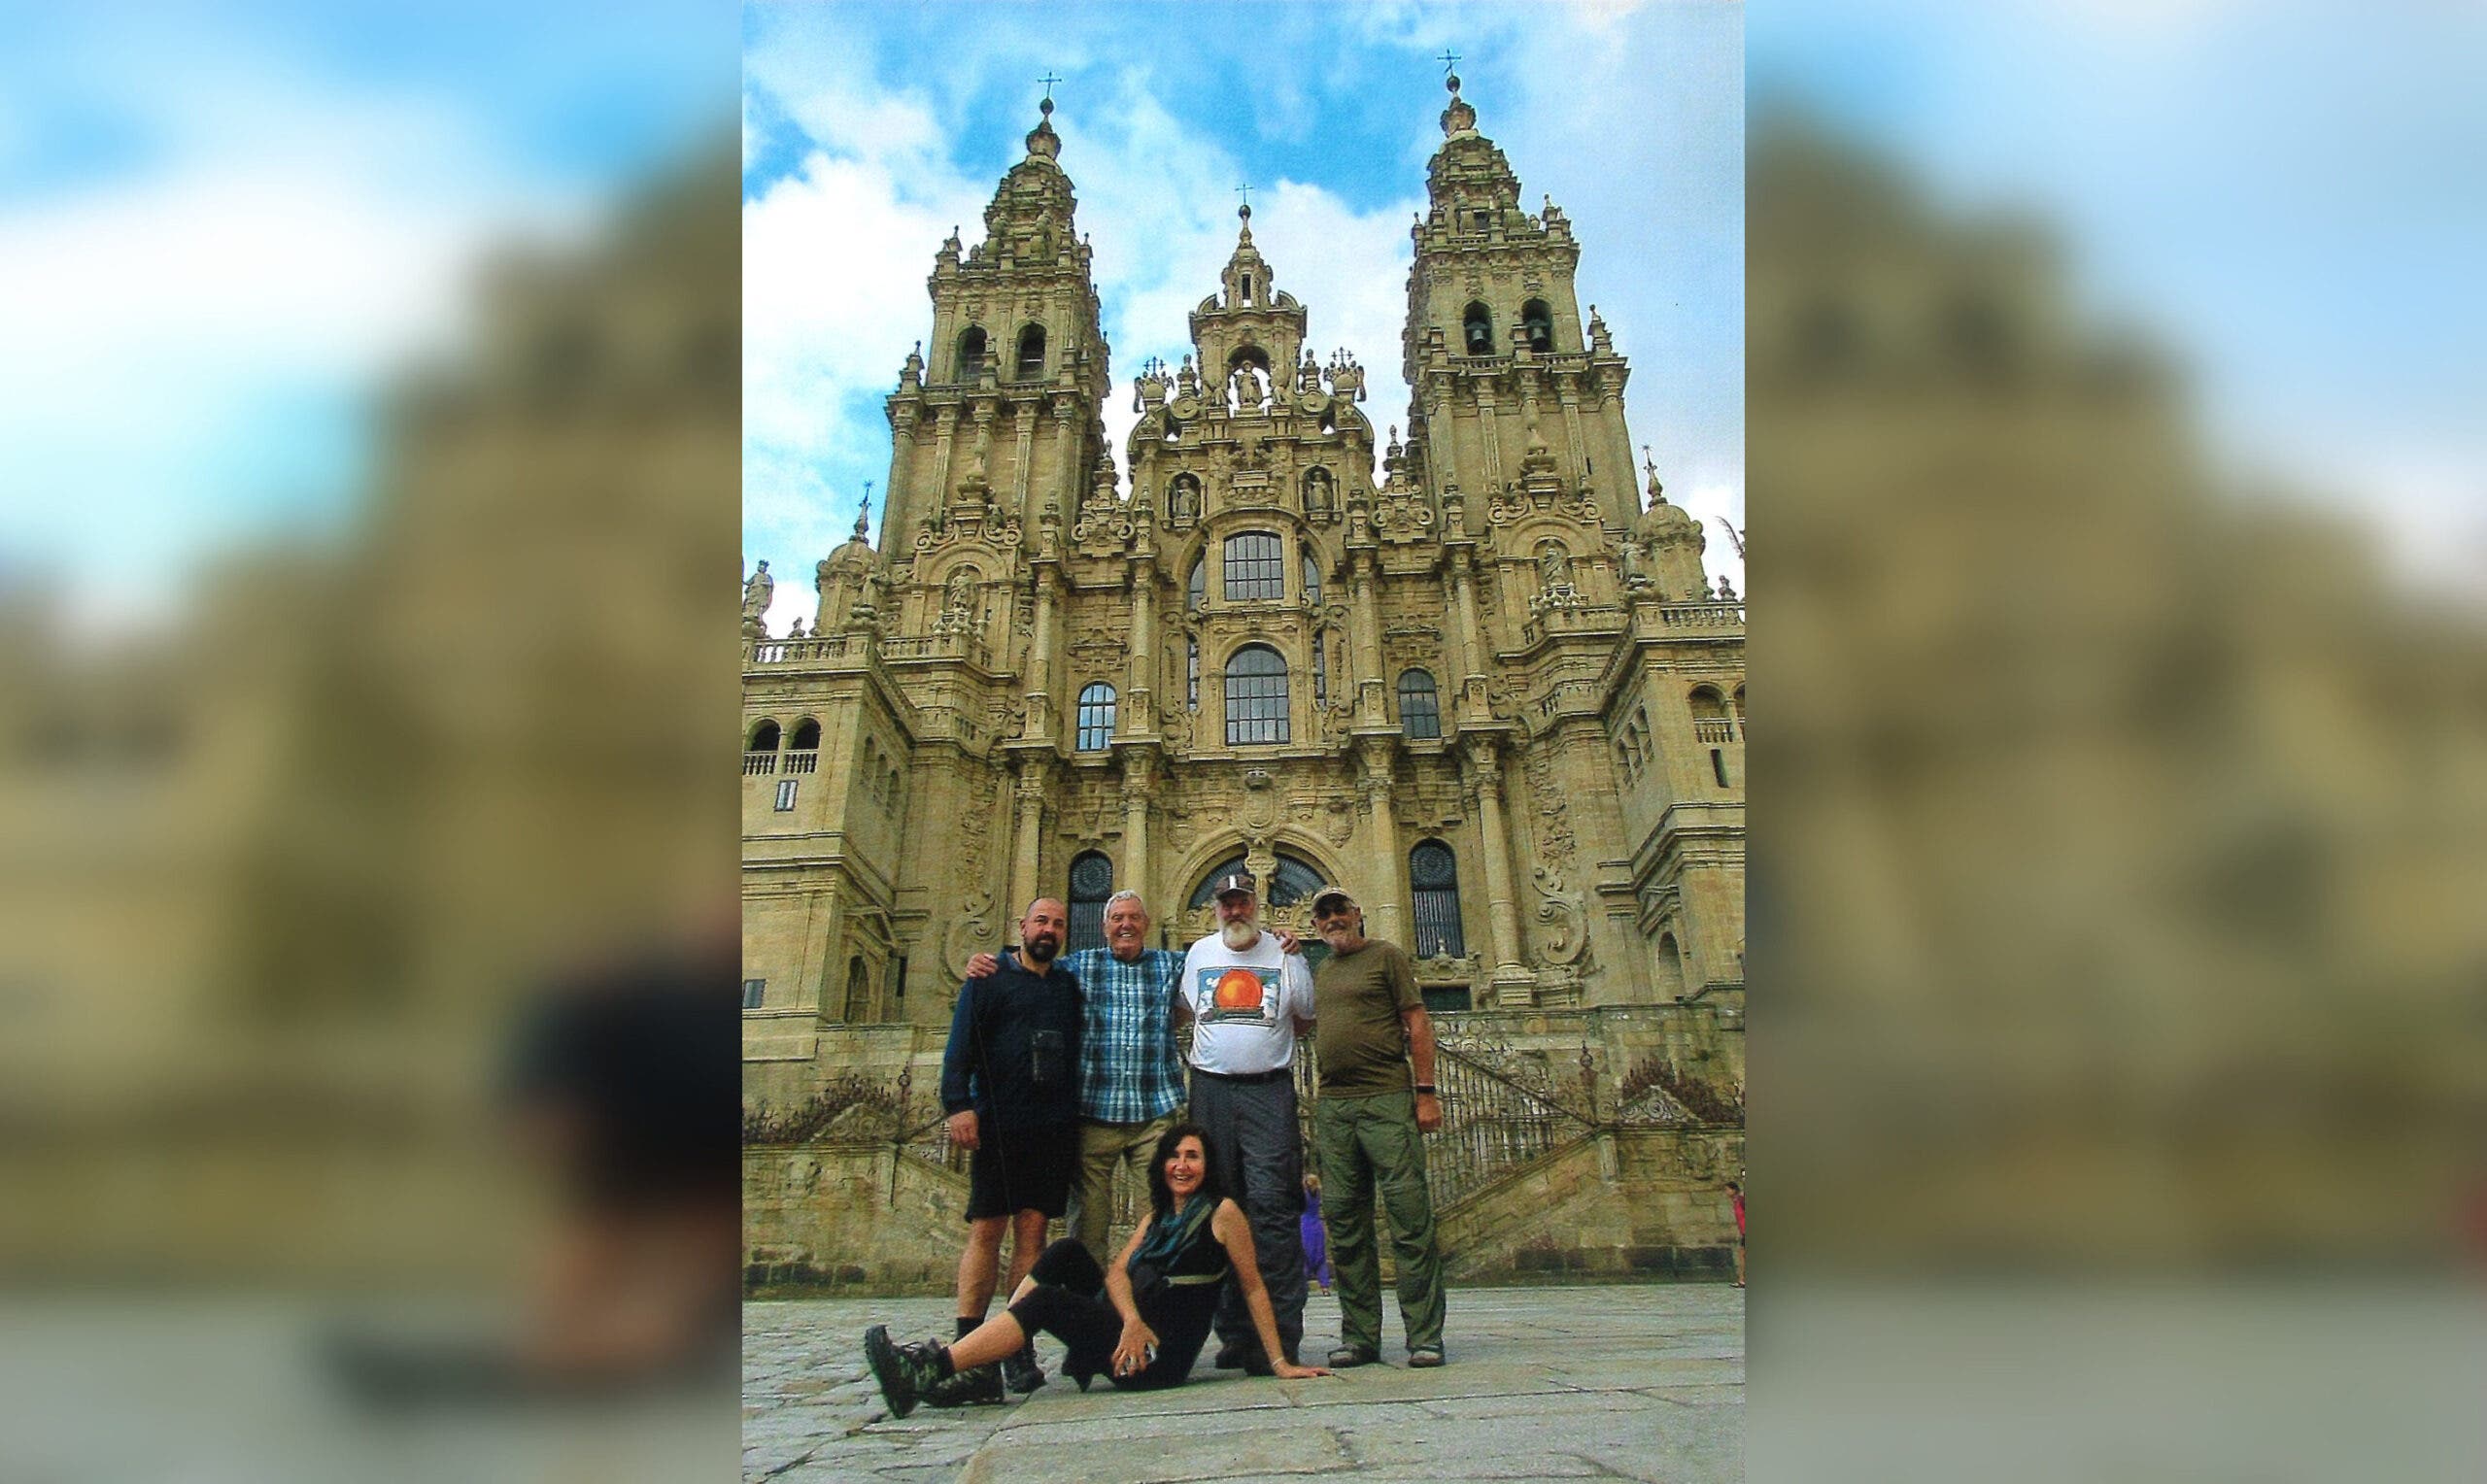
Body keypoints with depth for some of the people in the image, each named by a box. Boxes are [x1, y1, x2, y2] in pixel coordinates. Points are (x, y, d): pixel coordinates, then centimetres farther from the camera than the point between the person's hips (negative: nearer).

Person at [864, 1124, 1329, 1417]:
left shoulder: (1222, 1212, -2)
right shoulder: (1157, 1216, 18)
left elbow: (1254, 1287, -1)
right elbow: (1116, 1272, 5)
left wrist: (1280, 1364, -5)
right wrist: (1132, 1320, -16)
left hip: (1162, 1356, -7)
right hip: (1131, 1338, 7)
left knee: (1045, 1301, -21)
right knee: (1067, 1251, -8)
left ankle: (925, 1373, -23)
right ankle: (980, 1373, -12)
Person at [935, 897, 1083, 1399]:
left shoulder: (1070, 985, 18)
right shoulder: (988, 980, 8)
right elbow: (960, 1047, -1)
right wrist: (958, 1104, -13)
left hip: (1055, 1128, 3)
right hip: (999, 1125, -3)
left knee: (1032, 1231, 2)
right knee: (986, 1229, -6)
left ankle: (1019, 1350, 6)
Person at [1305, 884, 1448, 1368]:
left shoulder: (1385, 956, 4)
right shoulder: (1319, 973, 21)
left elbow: (1417, 1022, -1)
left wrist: (1425, 1092, -9)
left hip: (1387, 1099, -5)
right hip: (1332, 1106, 6)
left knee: (1410, 1217, -5)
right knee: (1346, 1226, 6)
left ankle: (1425, 1336, 3)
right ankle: (1359, 1336, 14)